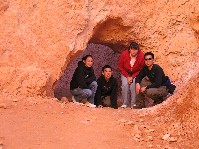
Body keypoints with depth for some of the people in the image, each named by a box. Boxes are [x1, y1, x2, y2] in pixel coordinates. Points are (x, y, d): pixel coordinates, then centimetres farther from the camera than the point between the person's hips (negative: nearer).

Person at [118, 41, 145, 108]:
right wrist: (127, 76, -13)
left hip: (136, 73, -1)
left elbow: (141, 69, -11)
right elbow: (120, 67, -7)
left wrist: (132, 77, -19)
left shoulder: (141, 56, -24)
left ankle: (133, 103, -13)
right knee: (125, 84, -23)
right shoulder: (124, 54, -23)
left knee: (134, 84, -25)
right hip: (125, 73, 1)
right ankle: (125, 103, -10)